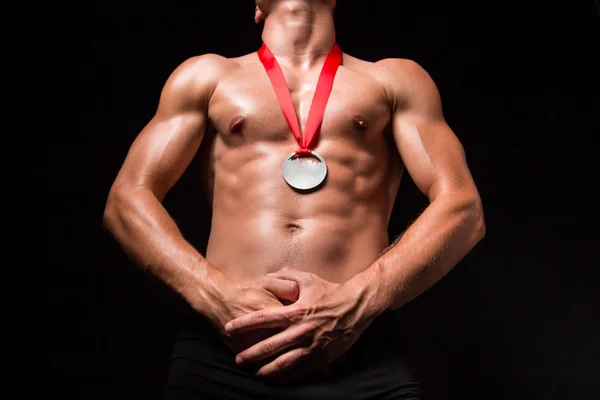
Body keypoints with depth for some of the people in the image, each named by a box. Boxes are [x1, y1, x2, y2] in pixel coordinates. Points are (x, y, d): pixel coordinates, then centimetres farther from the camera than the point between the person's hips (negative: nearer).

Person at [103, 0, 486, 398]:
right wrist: (214, 292, -10)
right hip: (220, 350, 1)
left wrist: (359, 302, -13)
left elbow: (464, 209, 4)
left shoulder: (396, 78, 16)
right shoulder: (207, 74, 18)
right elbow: (127, 200, 8)